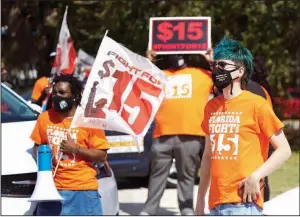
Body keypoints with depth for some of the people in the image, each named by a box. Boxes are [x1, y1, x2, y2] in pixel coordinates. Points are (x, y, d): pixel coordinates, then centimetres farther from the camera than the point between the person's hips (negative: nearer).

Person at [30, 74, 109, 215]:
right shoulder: (45, 118, 6)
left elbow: (102, 155, -4)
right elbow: (37, 146, 18)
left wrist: (76, 148, -14)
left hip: (83, 189, -3)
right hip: (52, 188, 3)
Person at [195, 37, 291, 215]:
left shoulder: (256, 104, -5)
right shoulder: (211, 107, 14)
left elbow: (284, 150, -5)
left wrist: (256, 176, -16)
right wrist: (200, 199, 18)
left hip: (243, 203, -6)